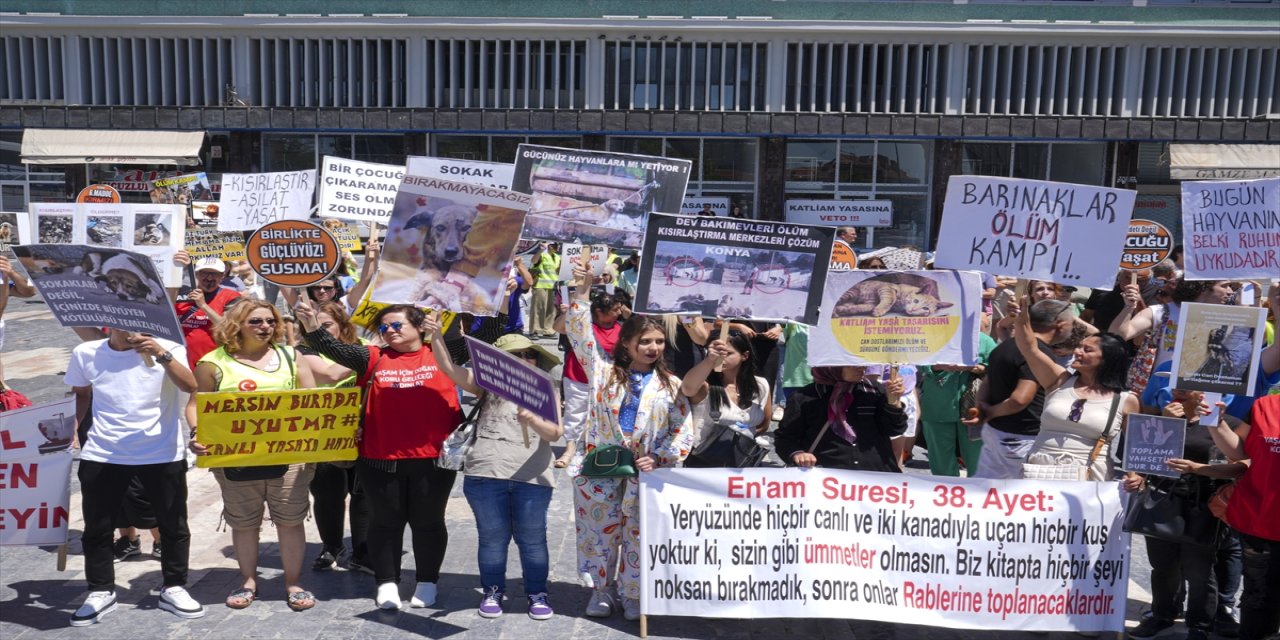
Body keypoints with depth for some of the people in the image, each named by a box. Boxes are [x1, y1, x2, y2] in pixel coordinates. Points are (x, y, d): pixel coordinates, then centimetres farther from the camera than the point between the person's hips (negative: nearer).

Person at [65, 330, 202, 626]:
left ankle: (173, 588, 22)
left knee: (173, 525, 7)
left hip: (163, 455, -2)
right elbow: (81, 395, 16)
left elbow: (190, 386, -22)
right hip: (102, 456, 2)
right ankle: (101, 591, 25)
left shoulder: (168, 348, -7)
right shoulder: (85, 353, 2)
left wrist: (161, 355, -34)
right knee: (97, 527, 9)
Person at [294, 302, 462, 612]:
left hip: (434, 458, -1)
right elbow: (337, 350, -7)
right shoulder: (374, 358, 4)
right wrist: (313, 327, -22)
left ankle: (427, 581, 27)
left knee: (428, 521, 12)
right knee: (385, 521, 12)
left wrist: (444, 331, -21)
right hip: (381, 460, 2)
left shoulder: (440, 354, 1)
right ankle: (387, 582, 27)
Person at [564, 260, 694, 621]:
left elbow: (684, 430, 2)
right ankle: (599, 590, 28)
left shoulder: (671, 385, 4)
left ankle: (633, 595, 25)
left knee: (638, 537, 9)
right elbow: (581, 337, -5)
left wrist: (661, 459, -12)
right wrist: (580, 294, -15)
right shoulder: (604, 373, 4)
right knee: (599, 532, 10)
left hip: (645, 474, 0)